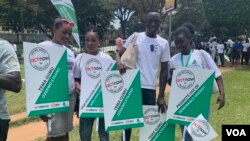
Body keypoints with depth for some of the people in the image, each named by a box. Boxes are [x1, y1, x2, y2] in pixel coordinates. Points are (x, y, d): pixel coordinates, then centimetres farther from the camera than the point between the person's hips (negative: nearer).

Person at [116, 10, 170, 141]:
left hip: (150, 88, 1)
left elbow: (164, 70, 7)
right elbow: (119, 54, 2)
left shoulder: (163, 43, 5)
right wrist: (119, 63, -24)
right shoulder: (135, 37, 1)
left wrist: (161, 96, 4)